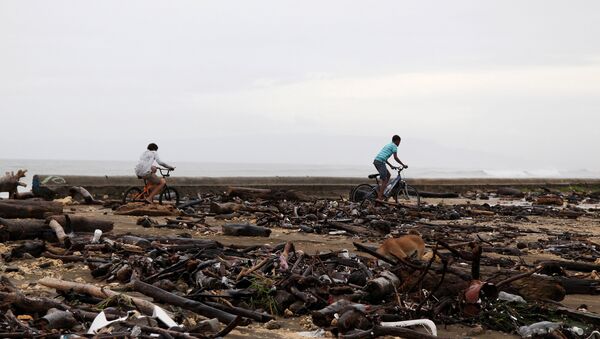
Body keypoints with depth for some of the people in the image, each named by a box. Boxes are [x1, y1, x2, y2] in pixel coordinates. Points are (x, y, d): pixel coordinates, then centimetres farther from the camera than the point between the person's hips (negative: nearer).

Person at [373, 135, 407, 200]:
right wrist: (403, 165, -1)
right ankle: (380, 198, -13)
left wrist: (391, 166, 33)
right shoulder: (394, 146, 1)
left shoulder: (388, 145, 28)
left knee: (388, 175, 21)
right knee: (384, 180, -8)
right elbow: (395, 158, -8)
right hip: (381, 162, -9)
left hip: (376, 161, 9)